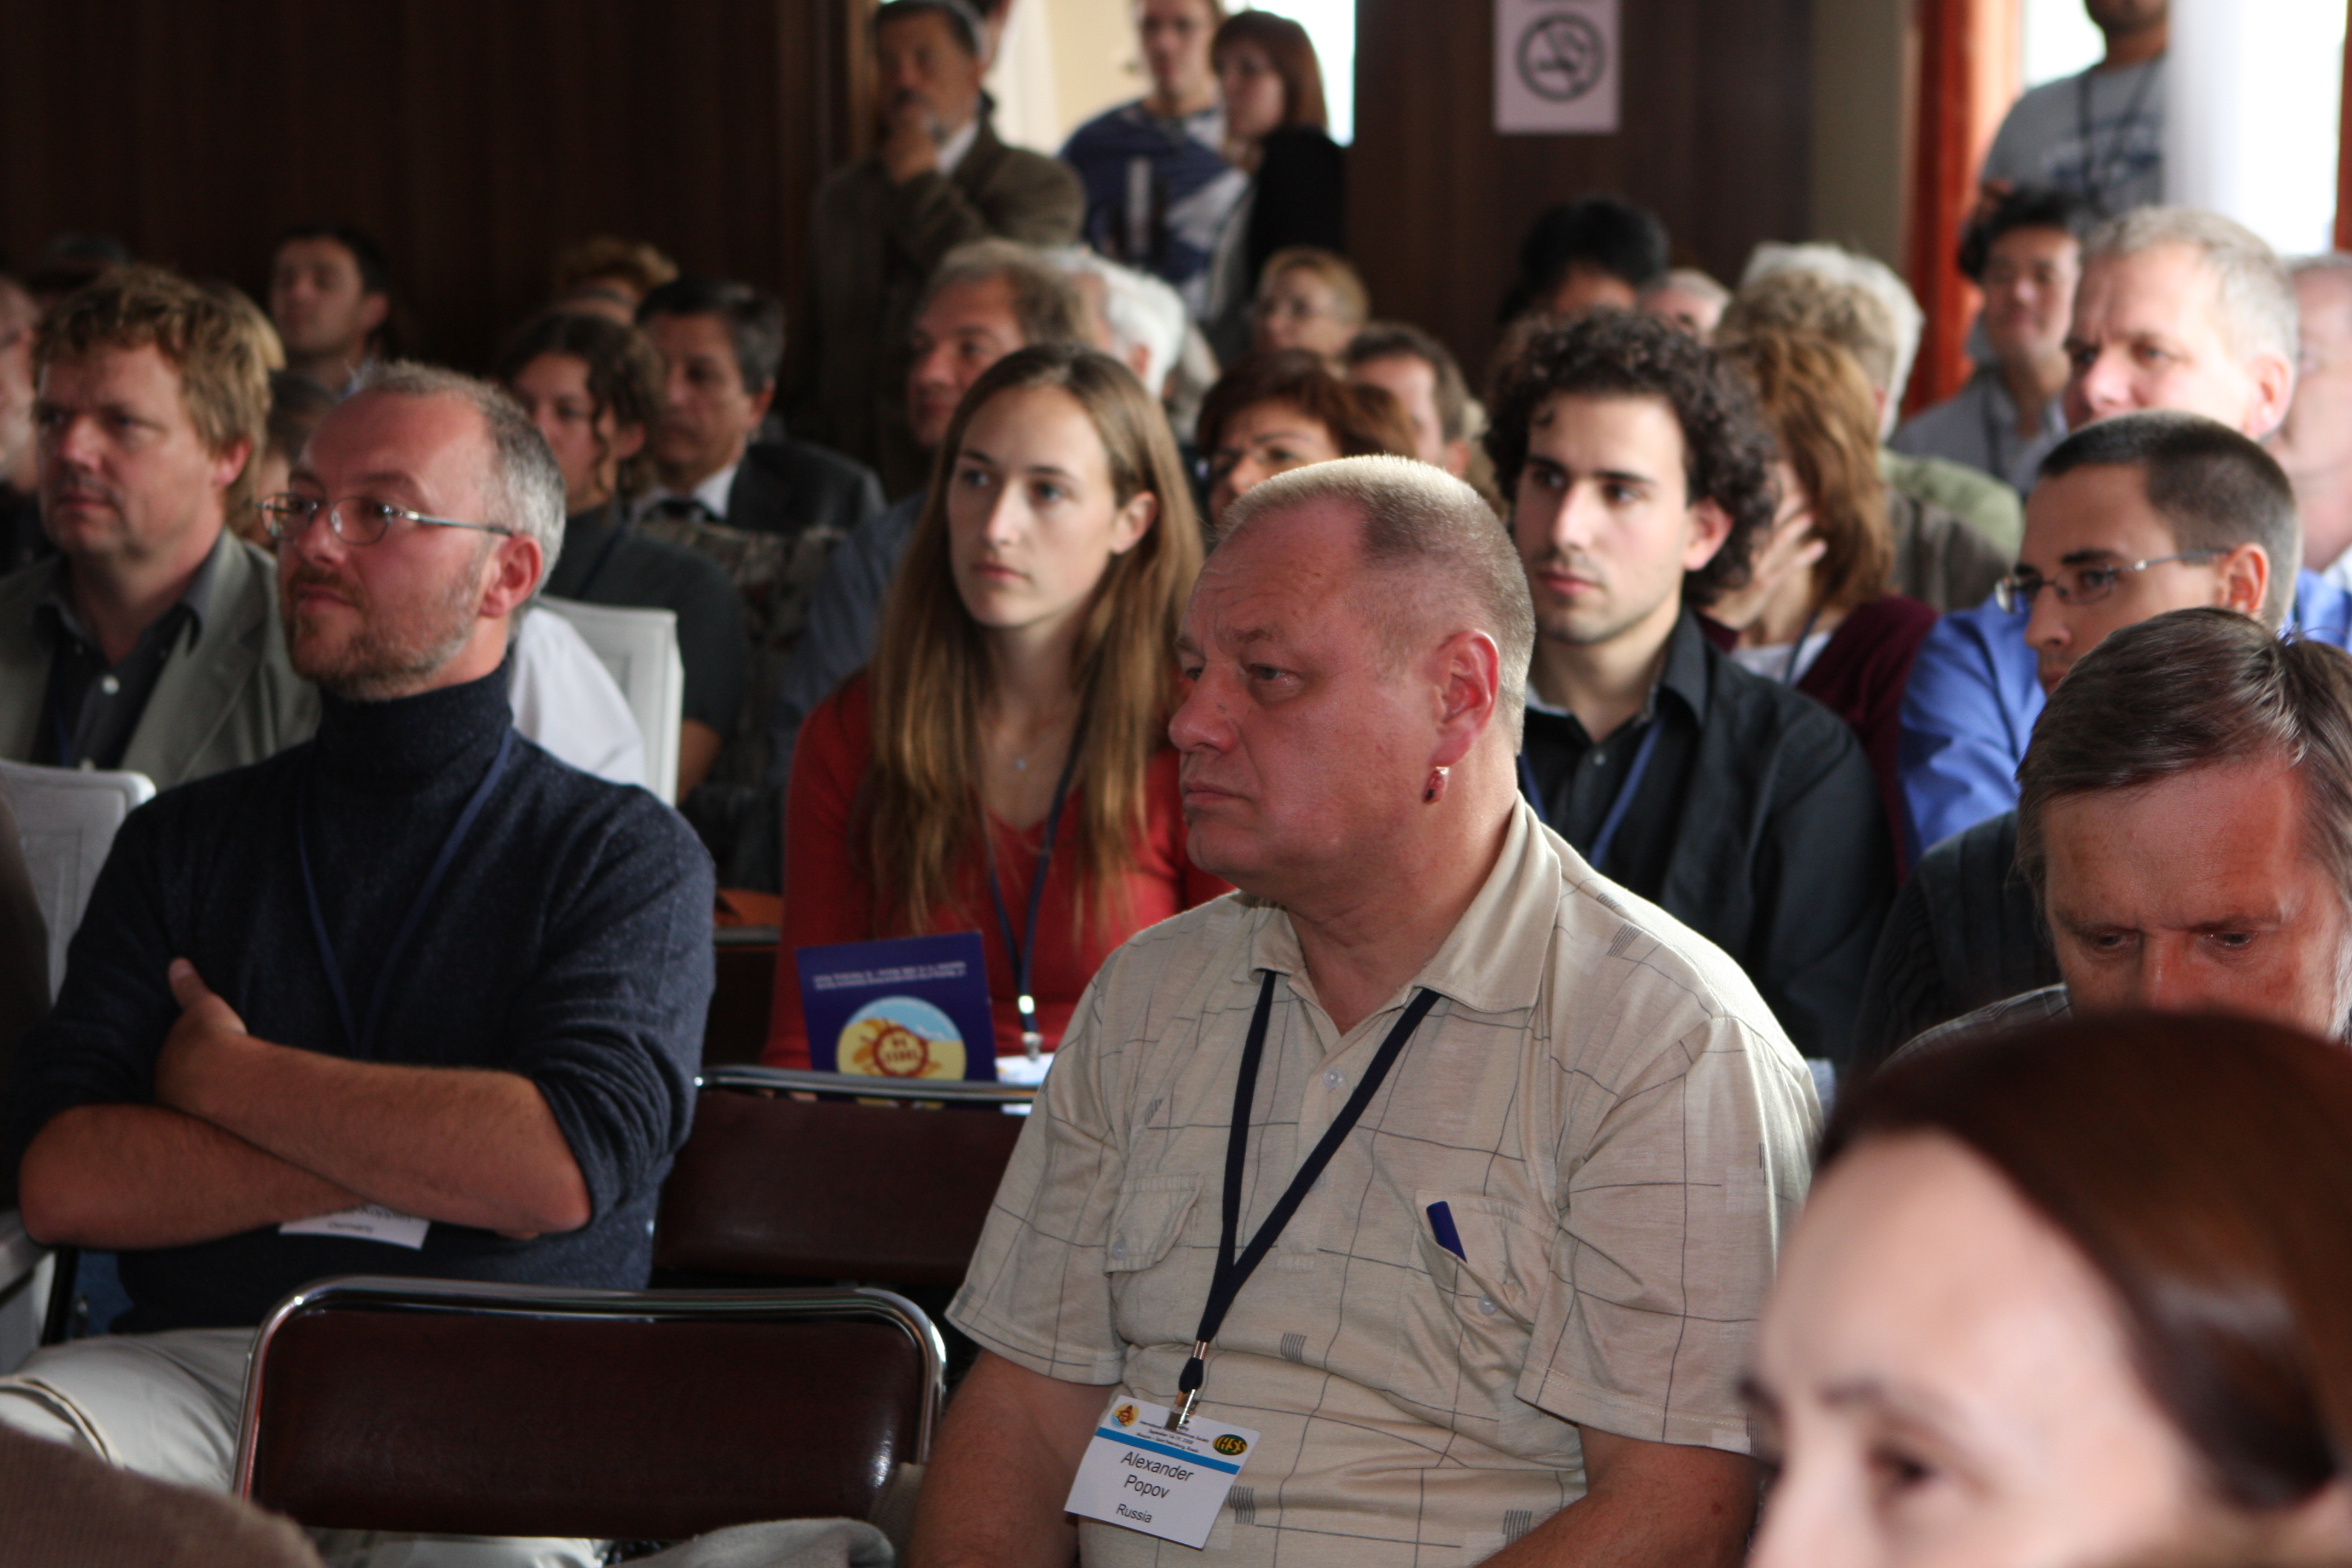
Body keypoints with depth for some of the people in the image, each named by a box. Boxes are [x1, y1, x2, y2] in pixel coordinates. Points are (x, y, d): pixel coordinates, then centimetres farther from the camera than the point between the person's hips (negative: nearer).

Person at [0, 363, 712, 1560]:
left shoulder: (628, 854, 9)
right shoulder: (183, 842, 18)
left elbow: (562, 1169, -11)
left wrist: (224, 1077, -1)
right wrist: (398, 1163, -6)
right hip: (195, 1360, 2)